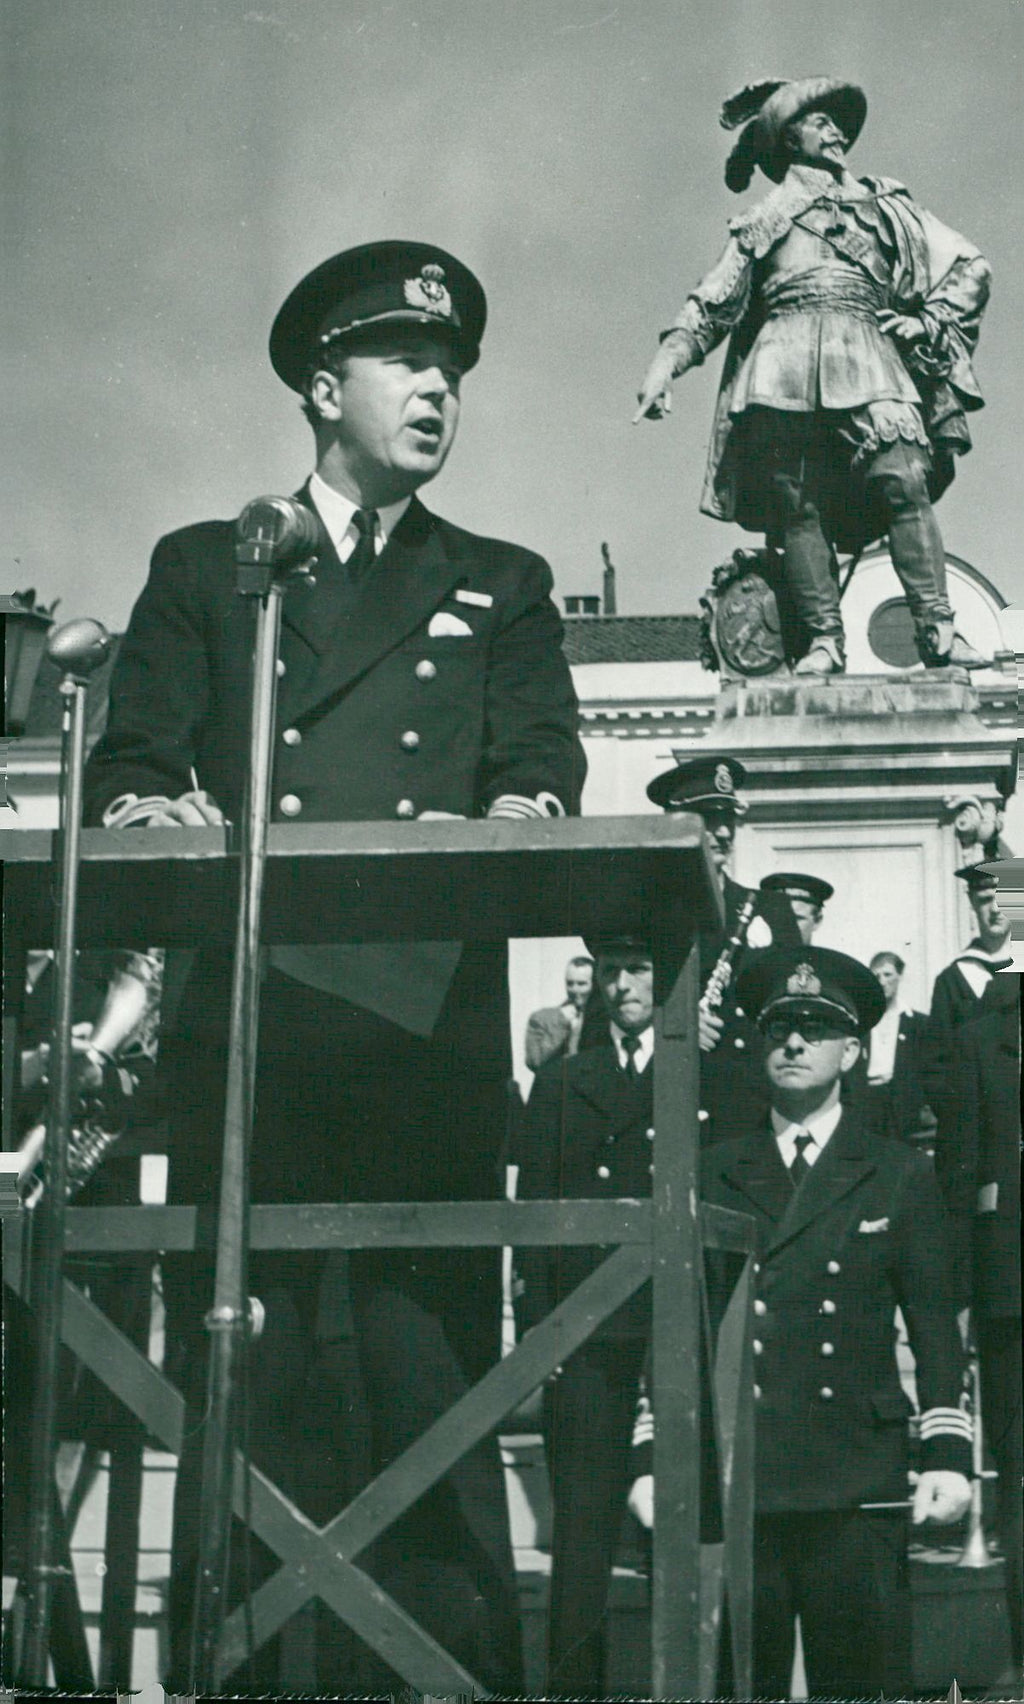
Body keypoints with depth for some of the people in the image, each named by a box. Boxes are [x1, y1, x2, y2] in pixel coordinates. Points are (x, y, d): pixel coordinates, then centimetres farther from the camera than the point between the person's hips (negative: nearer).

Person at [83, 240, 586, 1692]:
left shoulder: (501, 589, 23)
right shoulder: (205, 569, 20)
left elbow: (543, 759, 9)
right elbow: (125, 763, 12)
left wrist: (525, 808, -15)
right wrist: (150, 803, -12)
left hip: (432, 1037, 0)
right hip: (245, 1029, 0)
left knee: (437, 1385, -6)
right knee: (236, 1389, -4)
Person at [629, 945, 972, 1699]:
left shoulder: (901, 1176, 11)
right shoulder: (715, 1176, 13)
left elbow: (936, 1330, 7)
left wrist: (950, 1458, -3)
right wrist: (652, 1461, 6)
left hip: (855, 1493, -1)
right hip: (730, 1487, 1)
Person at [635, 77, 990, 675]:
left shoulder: (884, 204, 26)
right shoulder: (763, 219, 25)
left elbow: (970, 266, 25)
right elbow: (711, 305, 21)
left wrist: (928, 323, 10)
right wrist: (666, 364, 6)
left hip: (868, 361, -1)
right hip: (787, 361, 1)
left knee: (904, 480, -21)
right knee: (799, 504, -11)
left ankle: (938, 631, -25)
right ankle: (825, 642, -11)